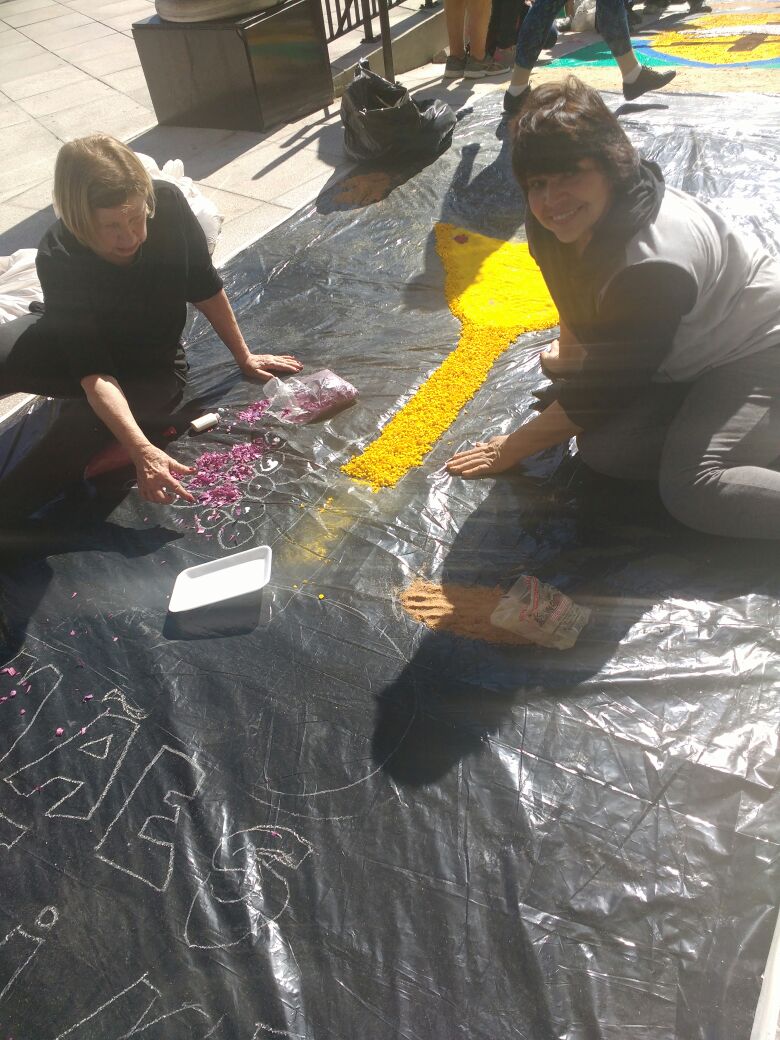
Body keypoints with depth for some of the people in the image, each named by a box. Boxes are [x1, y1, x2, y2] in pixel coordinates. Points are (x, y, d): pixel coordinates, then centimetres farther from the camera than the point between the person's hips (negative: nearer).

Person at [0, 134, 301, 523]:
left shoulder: (167, 203, -25)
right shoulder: (58, 260, -30)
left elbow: (205, 287, -9)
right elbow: (94, 374, -35)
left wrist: (243, 357, 0)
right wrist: (142, 452, -48)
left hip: (149, 372, 0)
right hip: (71, 349, 0)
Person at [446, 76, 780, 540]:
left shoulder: (650, 266, -36)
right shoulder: (561, 223, -11)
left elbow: (598, 393, -27)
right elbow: (575, 292, 13)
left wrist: (511, 448, -16)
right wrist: (570, 354, 27)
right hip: (680, 354, 9)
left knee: (692, 489, -31)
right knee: (603, 447, -11)